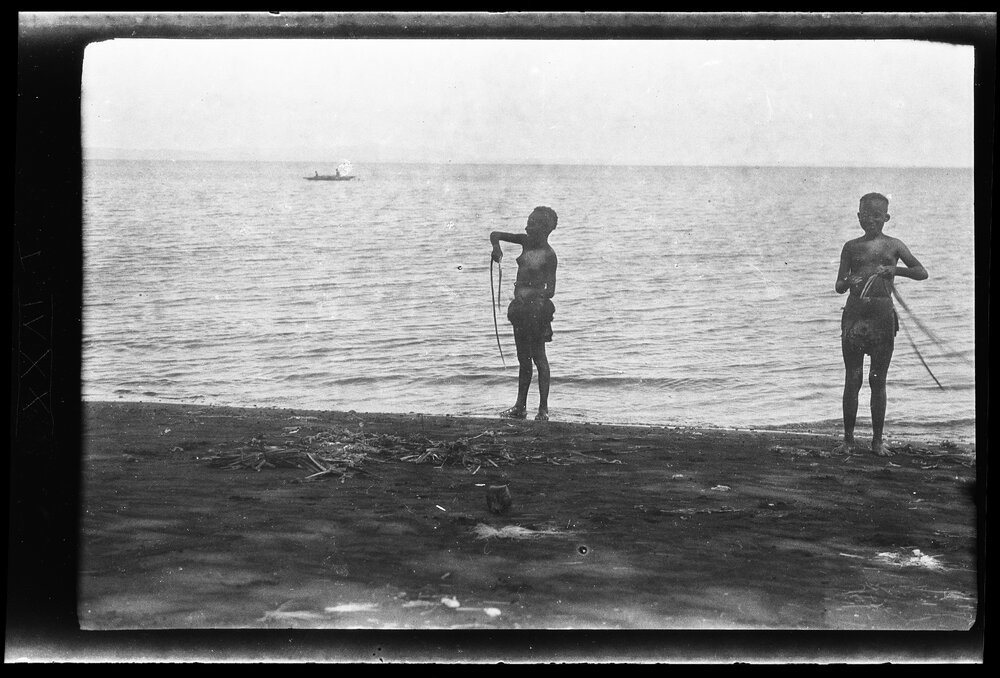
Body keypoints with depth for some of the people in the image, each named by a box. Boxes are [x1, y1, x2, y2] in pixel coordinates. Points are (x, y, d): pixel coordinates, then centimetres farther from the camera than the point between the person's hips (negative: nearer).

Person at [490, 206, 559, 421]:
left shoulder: (549, 255, -12)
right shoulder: (526, 241, 6)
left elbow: (550, 290, -14)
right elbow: (495, 234, 12)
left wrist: (532, 293, -31)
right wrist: (496, 248, -9)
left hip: (536, 306, -7)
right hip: (520, 307, 7)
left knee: (538, 358, -3)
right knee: (523, 358, 13)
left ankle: (543, 409, 2)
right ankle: (520, 407, 20)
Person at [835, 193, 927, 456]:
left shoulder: (894, 245, 5)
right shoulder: (851, 247, 8)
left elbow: (922, 273, 2)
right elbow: (838, 286, 8)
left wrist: (897, 270, -14)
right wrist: (848, 282, -15)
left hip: (883, 316, 0)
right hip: (854, 315, 1)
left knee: (878, 380, 3)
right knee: (852, 379, 1)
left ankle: (877, 440, 11)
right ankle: (848, 438, 8)